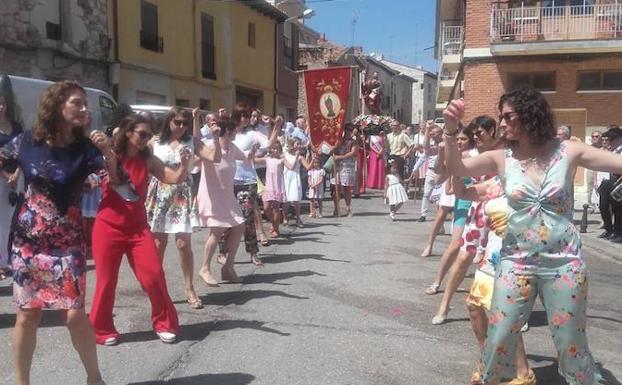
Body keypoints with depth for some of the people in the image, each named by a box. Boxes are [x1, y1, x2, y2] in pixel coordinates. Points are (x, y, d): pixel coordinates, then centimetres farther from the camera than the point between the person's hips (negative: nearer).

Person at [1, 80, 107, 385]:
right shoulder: (27, 141, -4)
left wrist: (107, 152, -29)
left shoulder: (85, 148, -7)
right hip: (28, 241, 1)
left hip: (68, 243, -1)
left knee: (75, 314, -5)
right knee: (27, 315, 7)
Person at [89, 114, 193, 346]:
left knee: (154, 276, -2)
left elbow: (175, 178, -5)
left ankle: (164, 323, 16)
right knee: (106, 281, 6)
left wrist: (185, 163, -24)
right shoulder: (108, 156, -6)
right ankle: (102, 330, 24)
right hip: (108, 228, -2)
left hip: (138, 227, 2)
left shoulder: (148, 160, 1)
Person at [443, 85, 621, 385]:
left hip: (564, 263, -1)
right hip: (516, 262, 1)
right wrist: (451, 130, -26)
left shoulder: (568, 152, -4)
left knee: (571, 346, 11)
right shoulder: (501, 158, -2)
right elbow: (457, 169, -11)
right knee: (498, 340, 7)